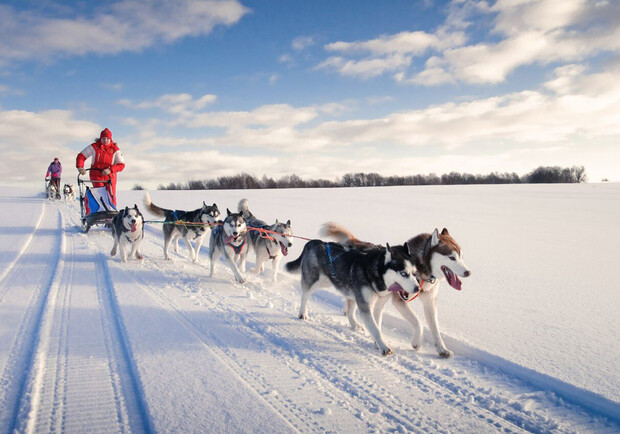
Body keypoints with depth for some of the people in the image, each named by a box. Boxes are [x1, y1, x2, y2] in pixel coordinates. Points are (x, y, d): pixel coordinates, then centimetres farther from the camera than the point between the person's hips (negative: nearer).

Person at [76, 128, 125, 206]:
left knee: (111, 197, -3)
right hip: (96, 175, -1)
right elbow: (81, 156, 4)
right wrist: (80, 167, -15)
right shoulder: (94, 147, -2)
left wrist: (110, 170, -23)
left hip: (110, 176, 1)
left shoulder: (115, 149, -2)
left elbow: (121, 165, -7)